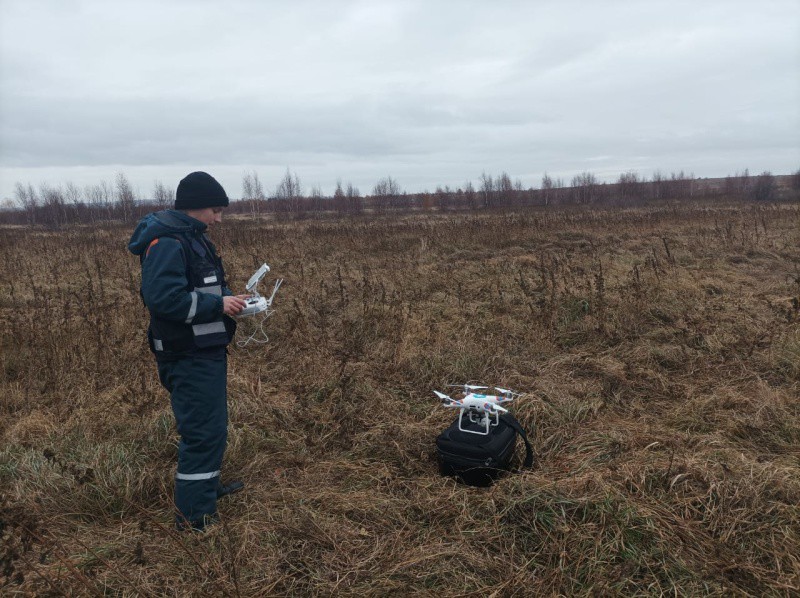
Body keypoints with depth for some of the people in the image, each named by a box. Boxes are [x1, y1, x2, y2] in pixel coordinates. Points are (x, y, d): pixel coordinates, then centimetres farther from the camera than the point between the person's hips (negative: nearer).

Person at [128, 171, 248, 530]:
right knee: (203, 431, -5)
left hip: (206, 352, 11)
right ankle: (194, 515, 7)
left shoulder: (192, 238, 14)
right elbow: (162, 298, -27)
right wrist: (219, 304, -23)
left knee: (212, 426, 22)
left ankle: (208, 485, 41)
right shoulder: (167, 243, -19)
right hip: (189, 357, -11)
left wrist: (228, 298, 4)